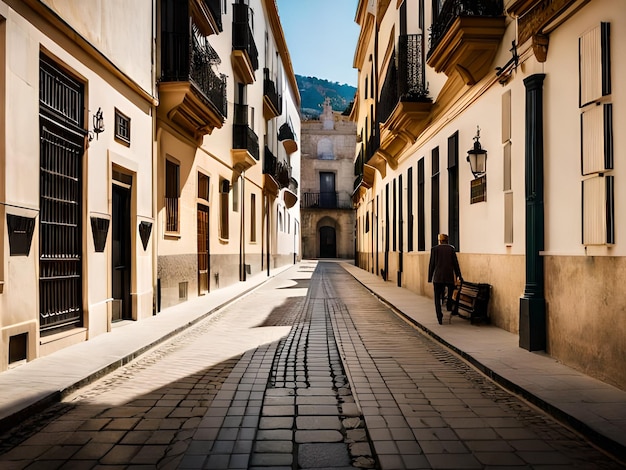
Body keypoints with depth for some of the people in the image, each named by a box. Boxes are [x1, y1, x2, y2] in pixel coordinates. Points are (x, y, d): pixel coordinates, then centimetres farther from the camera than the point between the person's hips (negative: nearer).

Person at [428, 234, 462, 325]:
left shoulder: (434, 249, 1)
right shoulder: (451, 249, 3)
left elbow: (431, 264, 0)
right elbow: (455, 263, 4)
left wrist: (430, 278, 5)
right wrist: (459, 276, 13)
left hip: (438, 277, -1)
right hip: (449, 276, 1)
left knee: (437, 297, 6)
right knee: (451, 288, 33)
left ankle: (440, 318, 0)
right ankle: (449, 305, 22)